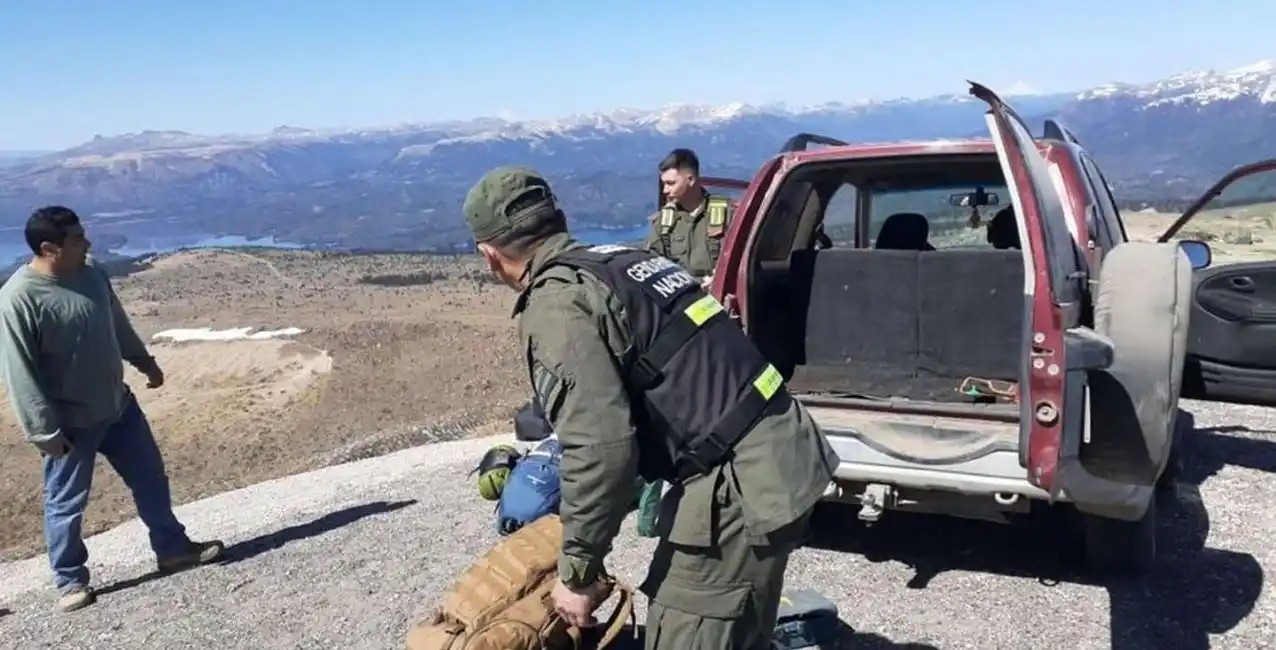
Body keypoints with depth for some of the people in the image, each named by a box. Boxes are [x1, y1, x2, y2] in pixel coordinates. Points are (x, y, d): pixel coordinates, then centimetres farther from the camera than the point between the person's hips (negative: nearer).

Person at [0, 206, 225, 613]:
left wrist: (145, 362, 27)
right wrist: (44, 431, -19)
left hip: (118, 405, 7)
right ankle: (70, 580, 27)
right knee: (67, 502, 9)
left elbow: (118, 325, 16)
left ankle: (172, 548, 30)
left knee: (150, 478, 14)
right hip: (70, 421, -6)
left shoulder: (92, 275, -1)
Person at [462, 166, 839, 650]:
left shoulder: (555, 303, -11)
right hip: (784, 452, 10)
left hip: (737, 484, -10)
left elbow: (601, 447, -21)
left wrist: (577, 572, -7)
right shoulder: (624, 261, 16)